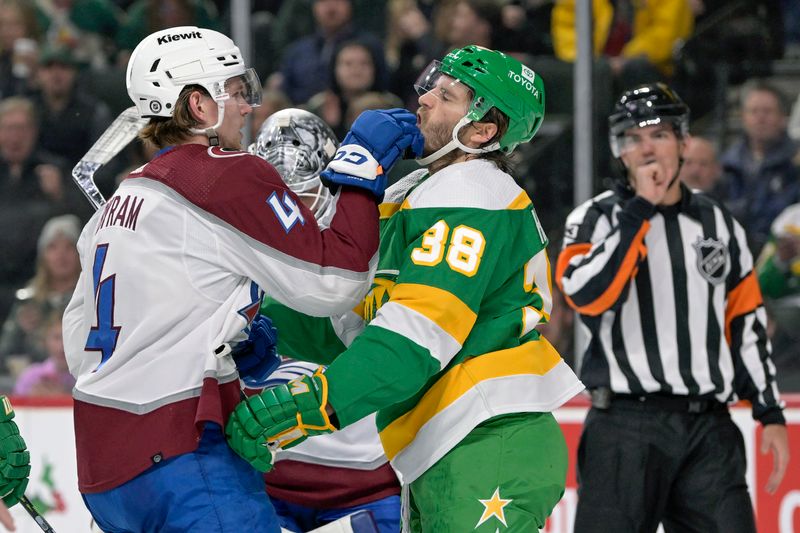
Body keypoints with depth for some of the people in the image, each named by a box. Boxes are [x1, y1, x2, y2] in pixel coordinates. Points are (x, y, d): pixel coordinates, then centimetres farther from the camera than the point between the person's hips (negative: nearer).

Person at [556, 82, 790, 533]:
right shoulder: (597, 219, 3)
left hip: (709, 428, 4)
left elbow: (746, 322, 17)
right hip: (627, 427, -4)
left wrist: (771, 415, 12)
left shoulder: (718, 223, 15)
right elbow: (586, 295, -17)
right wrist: (640, 208, -14)